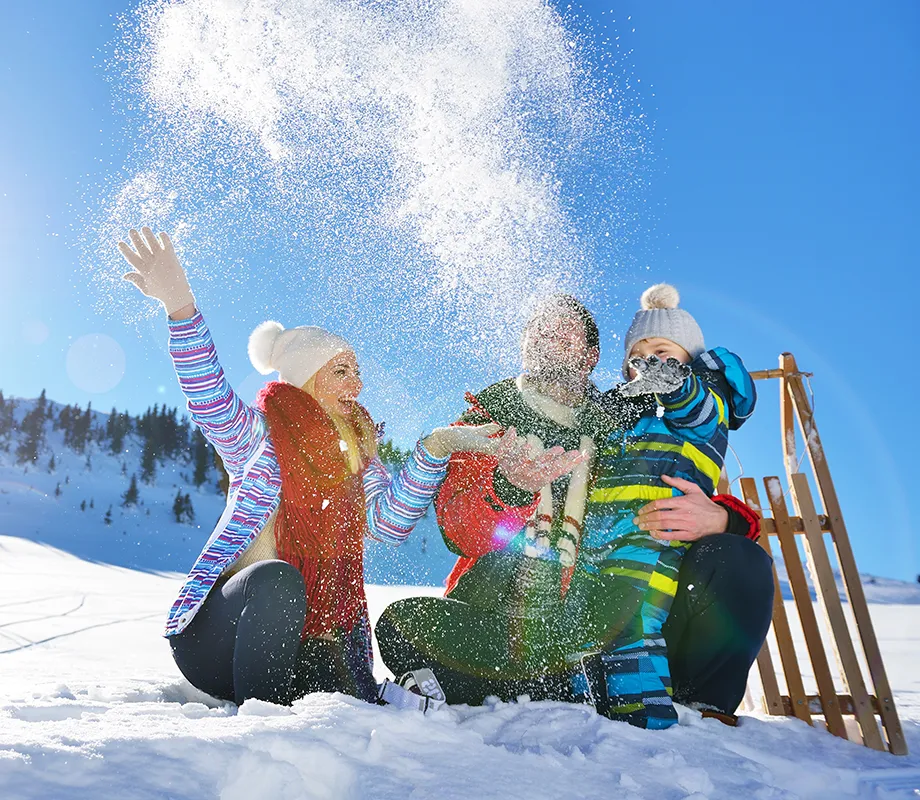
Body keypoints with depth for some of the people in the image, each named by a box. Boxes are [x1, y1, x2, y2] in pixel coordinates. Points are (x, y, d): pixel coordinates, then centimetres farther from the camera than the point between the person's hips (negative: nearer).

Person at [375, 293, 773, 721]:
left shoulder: (627, 424, 11)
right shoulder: (487, 420, 10)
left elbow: (721, 505, 9)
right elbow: (459, 533, -5)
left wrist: (718, 517, -18)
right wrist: (508, 484, -28)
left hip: (616, 622, 1)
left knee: (741, 562, -18)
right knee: (402, 624, -28)